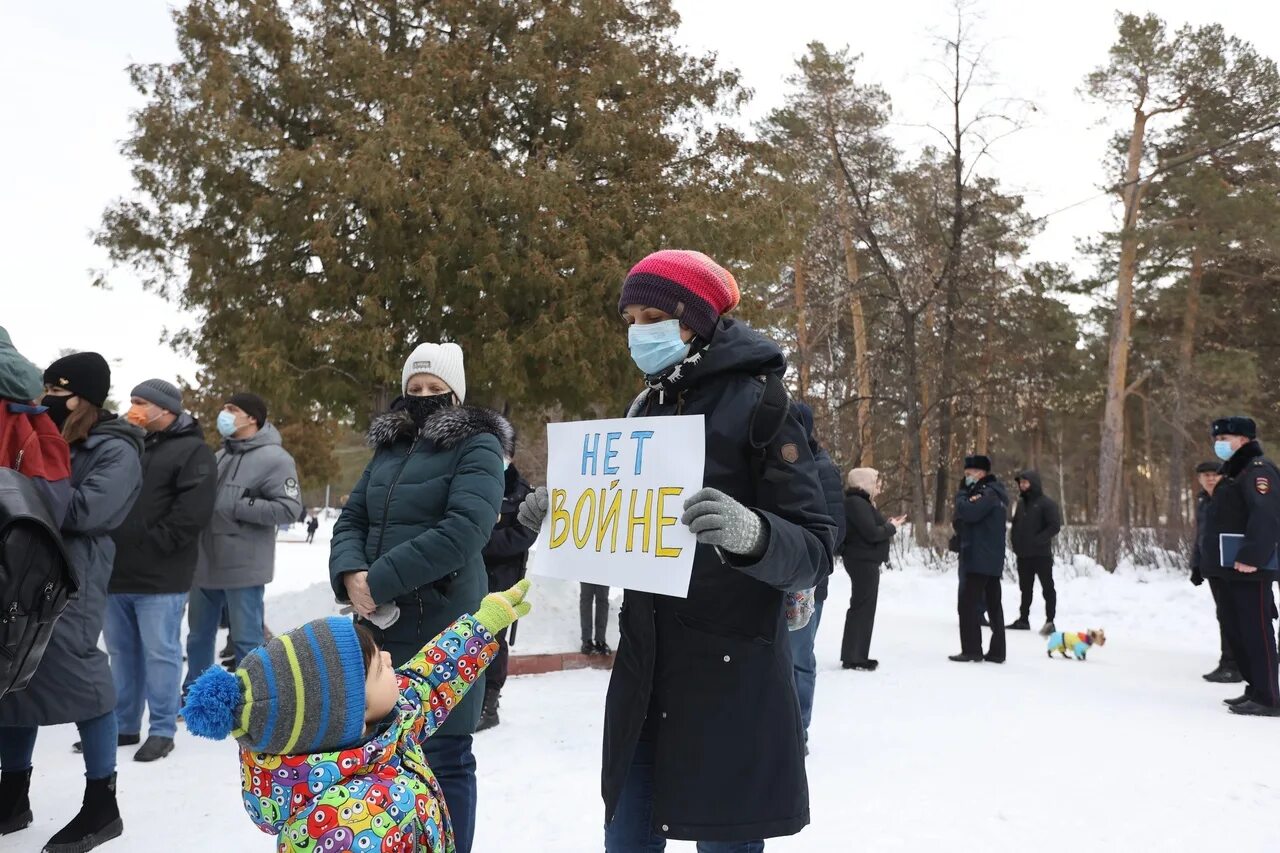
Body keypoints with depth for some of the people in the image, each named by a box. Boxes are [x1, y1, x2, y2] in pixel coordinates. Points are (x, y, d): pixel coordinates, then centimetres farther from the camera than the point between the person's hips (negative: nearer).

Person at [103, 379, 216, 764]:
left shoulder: (193, 451, -5)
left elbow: (192, 513, -17)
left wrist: (151, 545, -18)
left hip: (159, 577, -7)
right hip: (118, 573, 8)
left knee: (159, 653, -1)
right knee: (122, 652, 14)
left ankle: (162, 731, 8)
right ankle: (124, 725, 25)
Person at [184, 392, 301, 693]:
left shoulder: (274, 458, -11)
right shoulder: (221, 456, 12)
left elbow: (289, 508, -19)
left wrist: (238, 507, -20)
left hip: (243, 567, -8)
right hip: (205, 563, 8)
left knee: (247, 639, 2)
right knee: (199, 634, 20)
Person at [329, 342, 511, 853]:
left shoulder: (477, 447, -5)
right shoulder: (389, 448, 15)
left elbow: (463, 531, -19)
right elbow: (351, 520, 12)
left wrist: (380, 580, -19)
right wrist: (350, 573, -10)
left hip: (441, 630, -6)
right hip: (380, 624, 7)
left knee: (443, 756, 1)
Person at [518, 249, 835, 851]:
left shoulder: (758, 402, -9)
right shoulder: (646, 407, 11)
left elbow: (813, 549, -13)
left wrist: (753, 534, -34)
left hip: (731, 675, -6)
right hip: (644, 672, 6)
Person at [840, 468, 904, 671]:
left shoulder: (861, 502, 17)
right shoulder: (857, 503, -16)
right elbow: (872, 533, -22)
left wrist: (888, 525, 2)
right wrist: (892, 527, -7)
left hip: (865, 561, 11)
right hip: (863, 560, -11)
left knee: (865, 608, 15)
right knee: (862, 608, -8)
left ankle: (858, 656, 21)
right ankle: (851, 658, -4)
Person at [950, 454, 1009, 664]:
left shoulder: (988, 493, -12)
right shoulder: (990, 492, 19)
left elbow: (966, 512, -25)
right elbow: (966, 515, 16)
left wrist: (961, 493, -9)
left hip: (979, 559, -10)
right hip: (992, 560, 10)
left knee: (968, 603, -7)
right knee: (993, 605, 10)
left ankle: (972, 650, -5)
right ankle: (996, 652, 14)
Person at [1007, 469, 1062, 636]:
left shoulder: (1047, 503, -8)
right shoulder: (1020, 503, 13)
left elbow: (1055, 526, -15)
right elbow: (1015, 524, 20)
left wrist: (1037, 540, -20)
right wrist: (1015, 542, 5)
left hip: (1041, 554, -7)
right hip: (1023, 555, 7)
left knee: (1047, 588, 0)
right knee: (1026, 588, 15)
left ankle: (1049, 621, 1)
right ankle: (1023, 619, 23)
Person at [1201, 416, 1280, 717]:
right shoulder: (1235, 471, 21)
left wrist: (1251, 557, -27)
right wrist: (1222, 558, 20)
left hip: (1250, 568, -10)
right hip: (1235, 567, 10)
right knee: (1238, 631, 14)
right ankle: (1256, 690, 22)